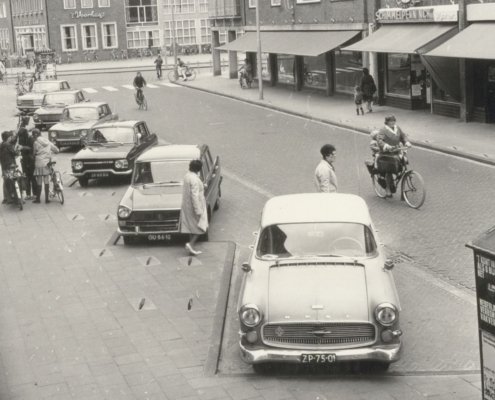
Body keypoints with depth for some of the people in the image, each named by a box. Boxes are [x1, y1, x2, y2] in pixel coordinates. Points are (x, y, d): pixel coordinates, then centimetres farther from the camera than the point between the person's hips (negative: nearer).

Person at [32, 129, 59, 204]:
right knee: (47, 182, 8)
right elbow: (56, 150, 12)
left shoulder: (36, 143, -6)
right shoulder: (48, 142, 8)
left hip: (39, 164, -4)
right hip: (47, 163, 4)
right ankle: (47, 198, 8)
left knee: (39, 183, 1)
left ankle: (38, 198, 7)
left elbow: (34, 153, 0)